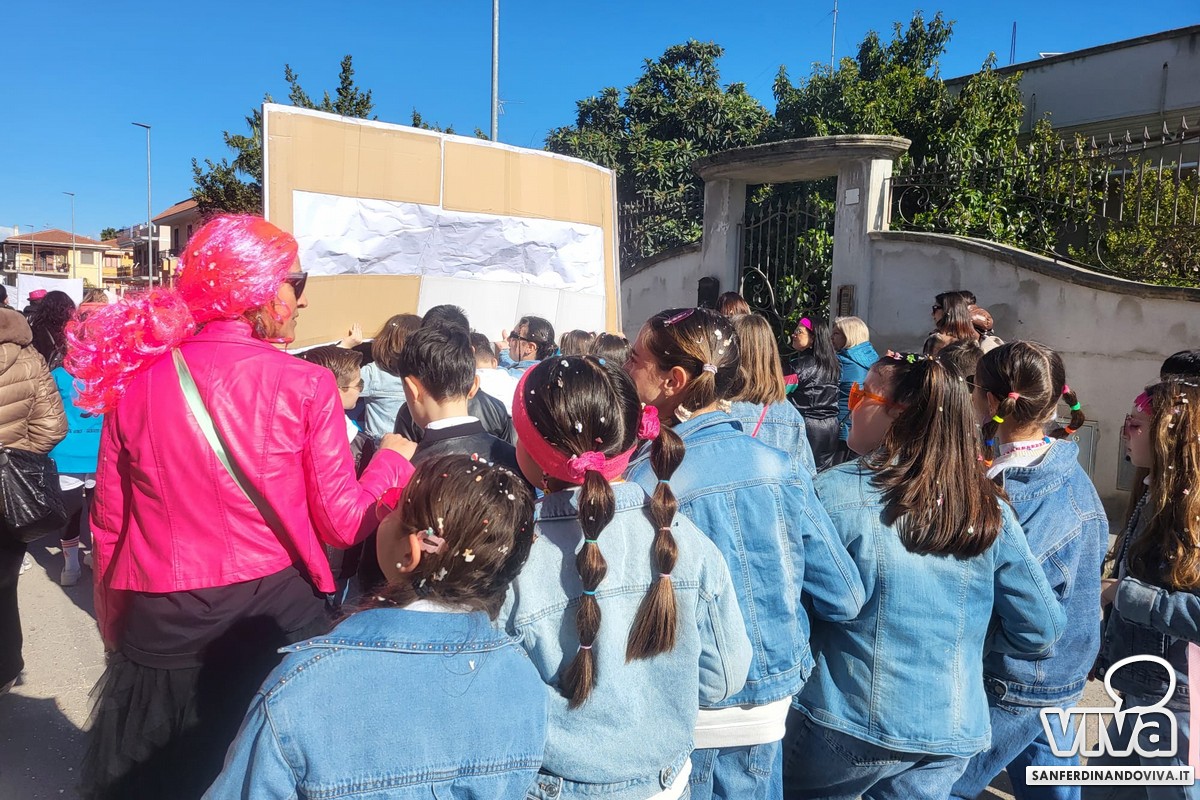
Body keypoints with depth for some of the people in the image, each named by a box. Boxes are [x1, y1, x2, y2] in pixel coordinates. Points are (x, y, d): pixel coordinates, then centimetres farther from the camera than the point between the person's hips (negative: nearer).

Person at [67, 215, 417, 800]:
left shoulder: (135, 380, -3)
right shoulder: (305, 386, -13)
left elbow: (107, 528, 3)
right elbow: (340, 523, -10)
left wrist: (116, 633, 17)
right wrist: (391, 461, 7)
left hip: (160, 635, 3)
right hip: (275, 619, -3)